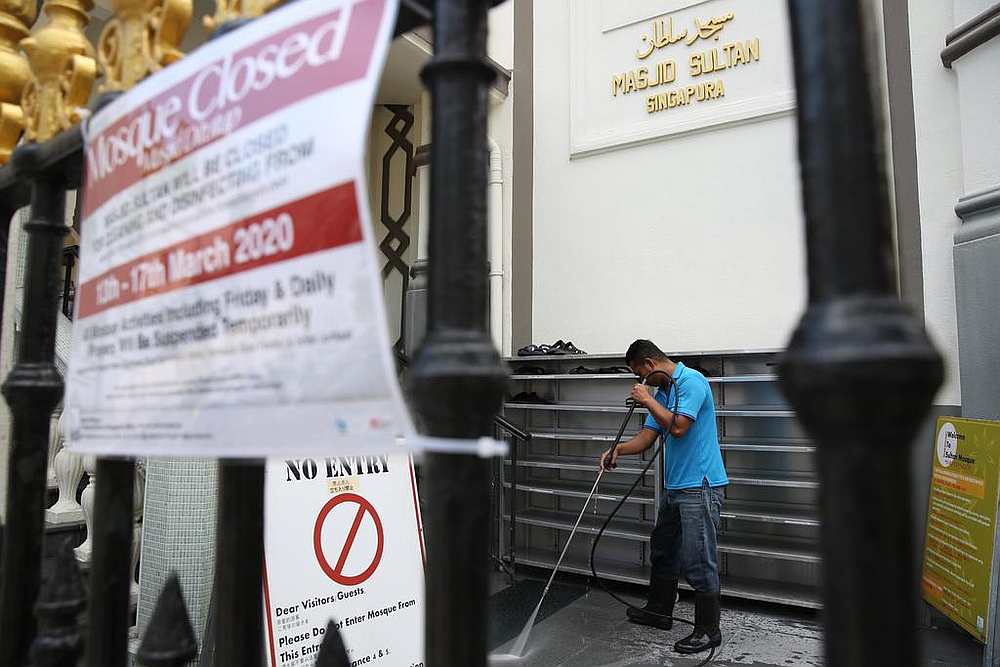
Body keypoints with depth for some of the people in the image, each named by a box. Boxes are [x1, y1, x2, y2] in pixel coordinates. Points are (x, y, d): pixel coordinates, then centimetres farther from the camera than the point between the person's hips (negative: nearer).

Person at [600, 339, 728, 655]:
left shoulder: (692, 381, -14)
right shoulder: (661, 392, 13)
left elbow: (678, 427, -25)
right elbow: (646, 437, 9)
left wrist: (647, 400, -13)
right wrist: (619, 449, -9)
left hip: (700, 486, -10)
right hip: (675, 486, 10)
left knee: (698, 560, -2)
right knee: (663, 550, 19)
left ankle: (708, 630, 11)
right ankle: (659, 611, 35)